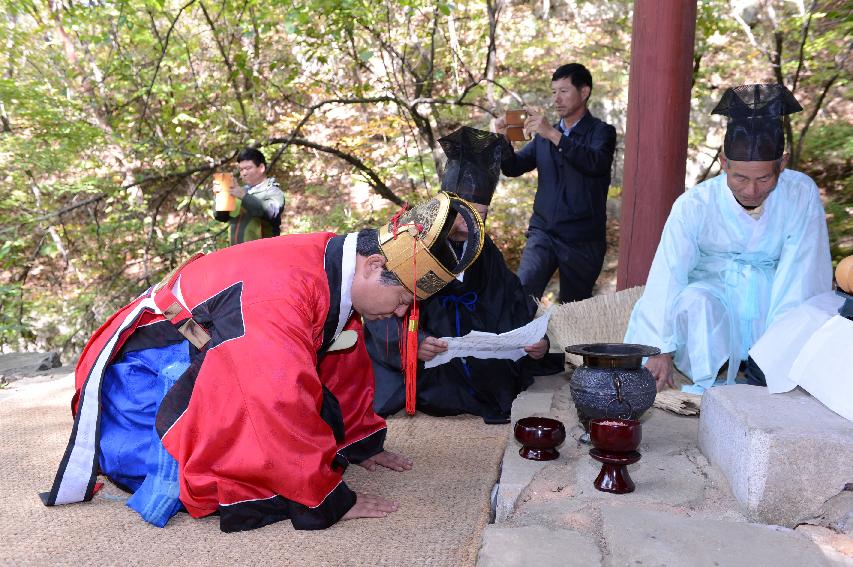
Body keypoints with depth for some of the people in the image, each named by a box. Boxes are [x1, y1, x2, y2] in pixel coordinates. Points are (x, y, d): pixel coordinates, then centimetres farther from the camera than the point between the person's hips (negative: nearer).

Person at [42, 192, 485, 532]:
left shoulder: (335, 275, -5)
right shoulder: (284, 288, -35)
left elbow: (346, 370, 8)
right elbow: (284, 405, -36)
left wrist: (362, 444, 17)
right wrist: (331, 501, -26)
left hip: (208, 365, 9)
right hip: (148, 373, -8)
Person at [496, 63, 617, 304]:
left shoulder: (601, 132, -1)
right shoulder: (544, 134, 14)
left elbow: (596, 163, -22)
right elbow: (513, 168, 8)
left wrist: (554, 135, -30)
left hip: (582, 241, -3)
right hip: (543, 232, 3)